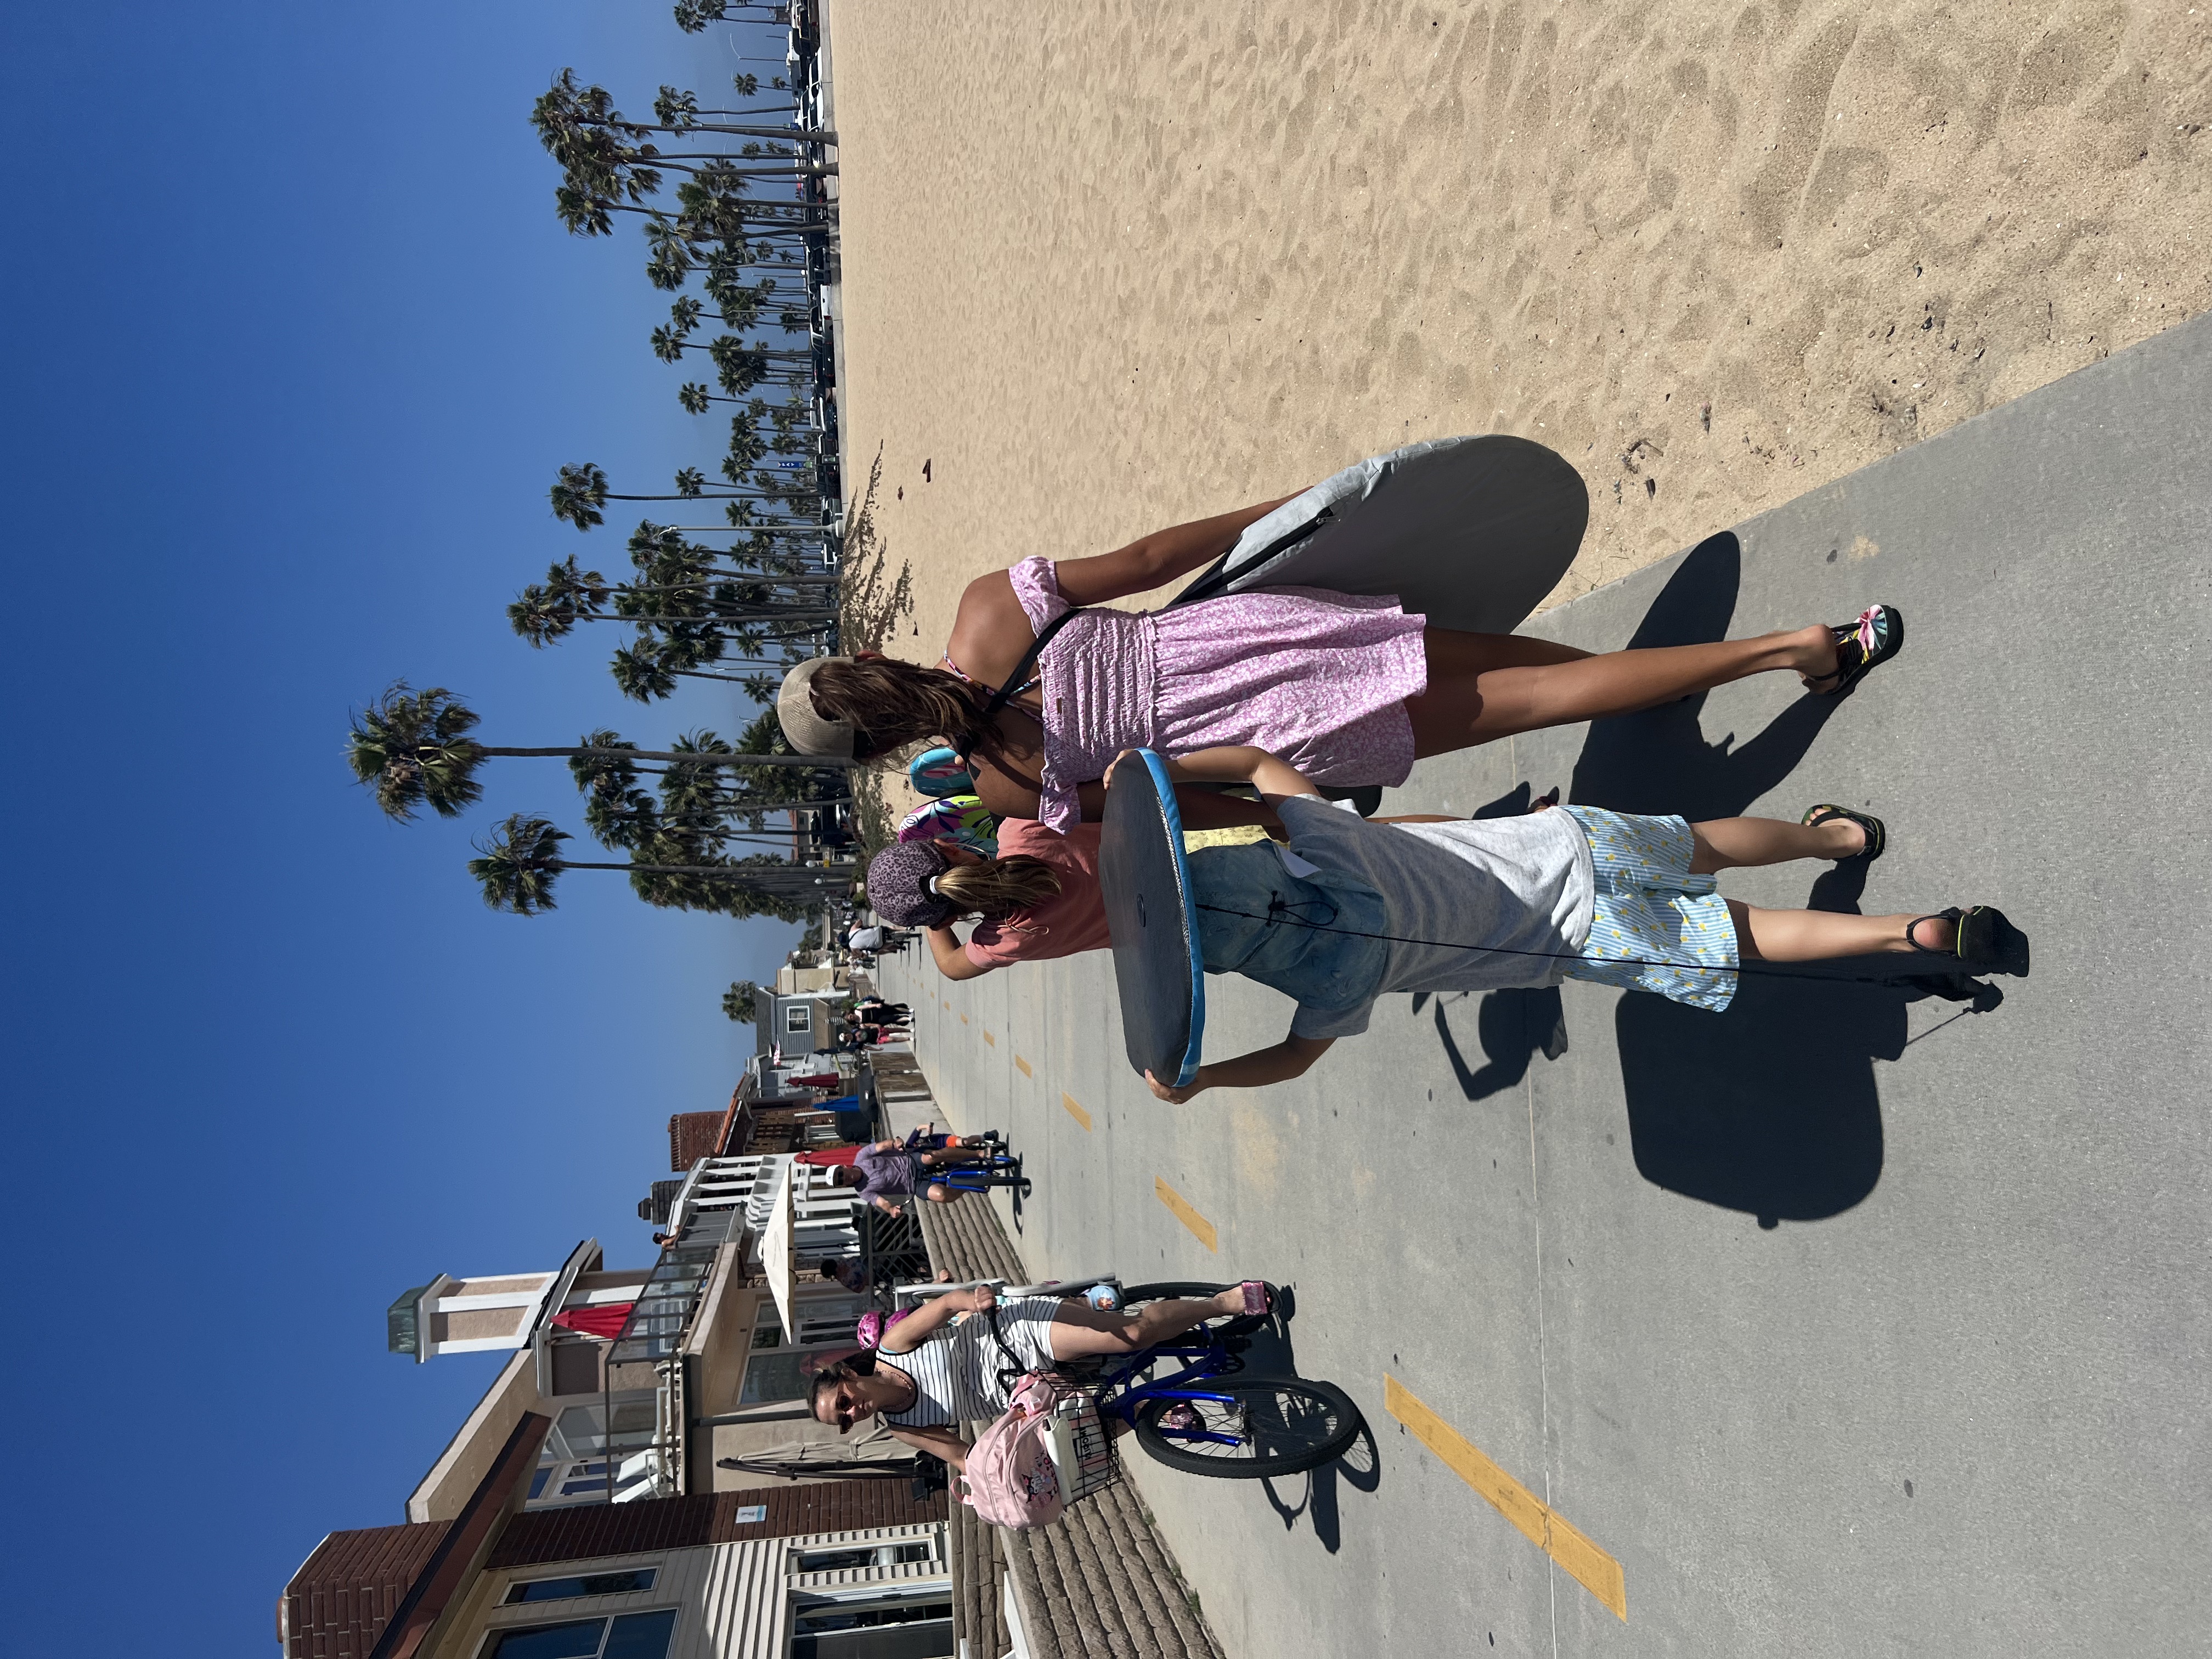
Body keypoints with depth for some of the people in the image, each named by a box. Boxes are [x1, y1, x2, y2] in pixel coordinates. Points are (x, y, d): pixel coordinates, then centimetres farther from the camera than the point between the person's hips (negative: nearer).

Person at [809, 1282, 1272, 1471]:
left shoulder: (894, 1346, -11)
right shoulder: (901, 1427, 0)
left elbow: (946, 1303, -9)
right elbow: (959, 1453, 4)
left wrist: (973, 1298, -32)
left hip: (1024, 1329, -6)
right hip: (1025, 1391, 6)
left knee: (1135, 1332, -20)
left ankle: (1227, 1301, -7)